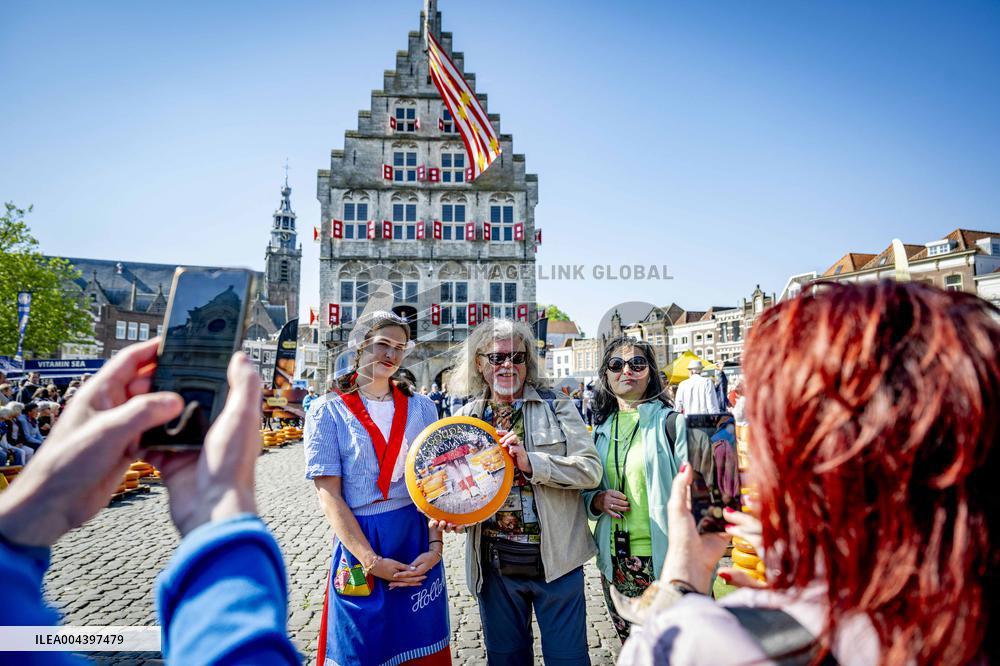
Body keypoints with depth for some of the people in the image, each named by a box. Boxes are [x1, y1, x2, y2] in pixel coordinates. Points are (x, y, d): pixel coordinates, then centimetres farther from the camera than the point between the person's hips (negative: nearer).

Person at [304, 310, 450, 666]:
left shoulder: (420, 407, 5)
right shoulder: (329, 410, -4)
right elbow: (329, 496, -9)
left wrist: (435, 547, -10)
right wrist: (372, 561, -16)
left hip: (418, 542, 3)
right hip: (359, 542, -2)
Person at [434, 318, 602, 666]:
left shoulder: (556, 406, -5)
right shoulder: (466, 416, 5)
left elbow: (591, 470, -12)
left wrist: (531, 461, -24)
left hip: (555, 556, -3)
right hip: (493, 561, 3)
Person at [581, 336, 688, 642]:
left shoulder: (670, 422, -7)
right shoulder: (601, 430, 7)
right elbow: (584, 492, 16)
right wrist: (598, 500, -7)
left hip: (665, 560, -4)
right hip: (615, 565, 5)